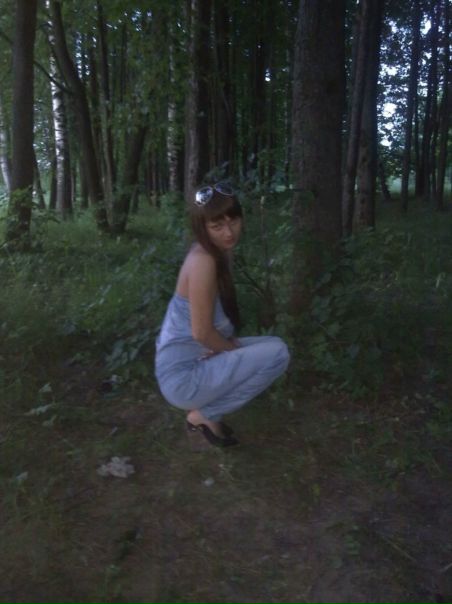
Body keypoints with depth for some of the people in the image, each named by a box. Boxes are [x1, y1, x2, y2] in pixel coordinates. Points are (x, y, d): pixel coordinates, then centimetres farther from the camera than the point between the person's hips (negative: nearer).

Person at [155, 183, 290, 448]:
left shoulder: (221, 250, 5)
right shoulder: (203, 260, -24)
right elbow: (201, 332, -22)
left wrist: (231, 345, 2)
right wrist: (234, 348, -5)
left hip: (198, 360, 9)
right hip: (184, 375, -9)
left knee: (274, 345, 15)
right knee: (277, 354, -17)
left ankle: (205, 408, 13)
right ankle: (204, 414, -2)